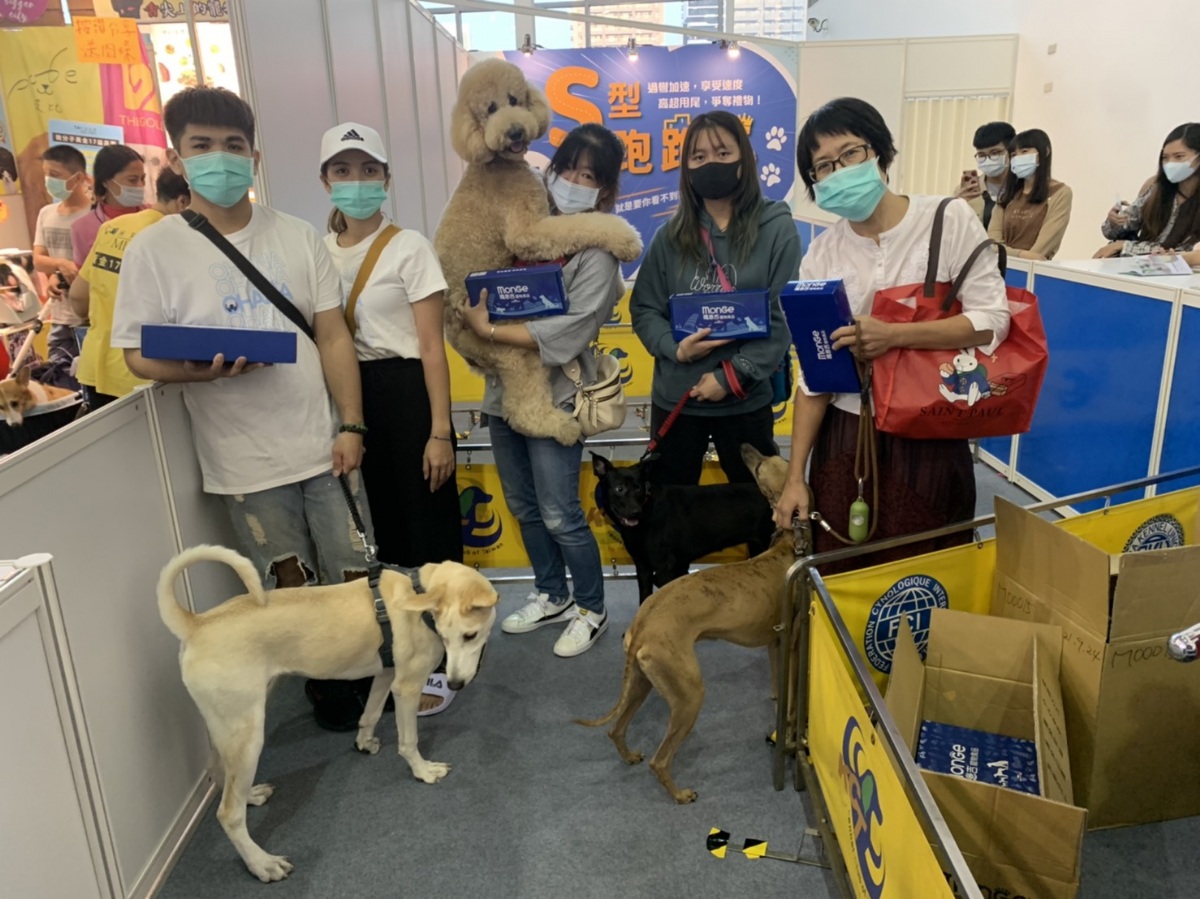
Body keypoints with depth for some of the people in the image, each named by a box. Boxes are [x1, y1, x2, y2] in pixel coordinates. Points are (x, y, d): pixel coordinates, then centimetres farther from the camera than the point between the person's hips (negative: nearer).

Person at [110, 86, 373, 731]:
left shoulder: (298, 238, 4)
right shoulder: (153, 250, -4)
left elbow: (333, 336, 3)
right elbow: (139, 355, -1)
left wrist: (351, 425, -4)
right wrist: (202, 370, -23)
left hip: (322, 444, 2)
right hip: (244, 459, -2)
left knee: (355, 576, 10)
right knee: (289, 586, 11)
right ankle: (323, 680, 35)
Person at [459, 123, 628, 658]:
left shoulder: (597, 253, -11)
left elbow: (566, 334, -20)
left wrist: (488, 330, -18)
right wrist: (480, 328, -2)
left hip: (553, 397, -6)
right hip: (504, 390, 7)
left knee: (559, 516, 0)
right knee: (524, 508, 17)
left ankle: (591, 610, 22)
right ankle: (552, 597, 36)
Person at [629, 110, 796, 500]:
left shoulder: (777, 228, -4)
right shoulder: (671, 235, 4)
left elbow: (785, 317, -9)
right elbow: (643, 309, 5)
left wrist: (732, 376, -15)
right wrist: (675, 348, -15)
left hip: (745, 400, -2)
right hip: (674, 398, 2)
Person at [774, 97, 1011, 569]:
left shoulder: (949, 220, -4)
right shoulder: (821, 255, 1)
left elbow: (991, 321, -10)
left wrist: (893, 335, -23)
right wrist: (795, 476, -4)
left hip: (929, 437, -2)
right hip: (846, 437, 2)